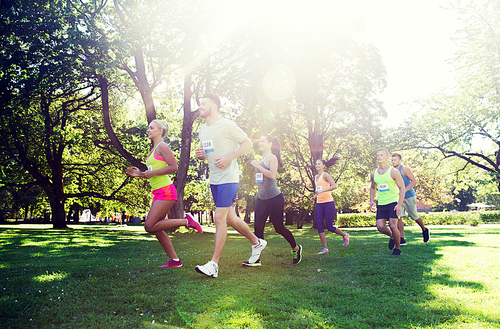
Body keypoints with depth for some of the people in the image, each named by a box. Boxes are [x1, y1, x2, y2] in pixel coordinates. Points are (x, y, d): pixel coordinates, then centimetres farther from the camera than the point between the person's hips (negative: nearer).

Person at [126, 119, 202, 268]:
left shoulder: (162, 147, -7)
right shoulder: (153, 150, 20)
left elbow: (173, 167, -17)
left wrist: (153, 172, -17)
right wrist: (140, 174, 11)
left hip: (166, 191, -10)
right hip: (158, 192, 10)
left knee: (150, 226, -13)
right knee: (156, 229, 7)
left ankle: (186, 221, -5)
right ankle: (174, 260, 13)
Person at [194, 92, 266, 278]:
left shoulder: (226, 125, -9)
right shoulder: (202, 131, 14)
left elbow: (248, 144, -8)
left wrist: (228, 158, -18)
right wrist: (201, 155, 1)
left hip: (228, 179, -8)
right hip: (214, 180, 8)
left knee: (220, 219, -11)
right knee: (230, 218, 14)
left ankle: (213, 264, -8)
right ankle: (257, 243, 34)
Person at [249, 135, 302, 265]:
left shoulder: (272, 158, -7)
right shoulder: (261, 159, 17)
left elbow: (272, 175, -22)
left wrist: (257, 166, -18)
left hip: (274, 198, -8)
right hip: (261, 199, 8)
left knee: (279, 227, 0)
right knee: (258, 227, -4)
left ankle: (296, 248, 24)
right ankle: (256, 259, -3)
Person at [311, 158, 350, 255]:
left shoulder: (325, 175, -6)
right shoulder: (316, 177, 16)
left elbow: (334, 186, -21)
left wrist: (322, 191, -28)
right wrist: (314, 197, 11)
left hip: (328, 203, -7)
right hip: (319, 203, 7)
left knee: (329, 227, -4)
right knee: (319, 226, -3)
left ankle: (345, 235, 25)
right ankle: (325, 248, 2)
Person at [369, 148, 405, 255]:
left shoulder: (393, 172, -7)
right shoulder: (374, 174, 8)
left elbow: (402, 188, -7)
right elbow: (373, 188, 24)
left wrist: (399, 204, -16)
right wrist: (371, 201, 9)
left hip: (393, 202, -4)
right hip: (381, 204, 5)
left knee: (393, 226, -12)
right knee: (380, 227, -7)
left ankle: (397, 247, 11)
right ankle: (392, 236, 26)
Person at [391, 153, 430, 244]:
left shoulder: (404, 169, -10)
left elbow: (414, 181, -15)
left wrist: (404, 190, -23)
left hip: (409, 196, -6)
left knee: (414, 216, 7)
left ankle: (425, 230, 35)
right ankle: (402, 239, -7)